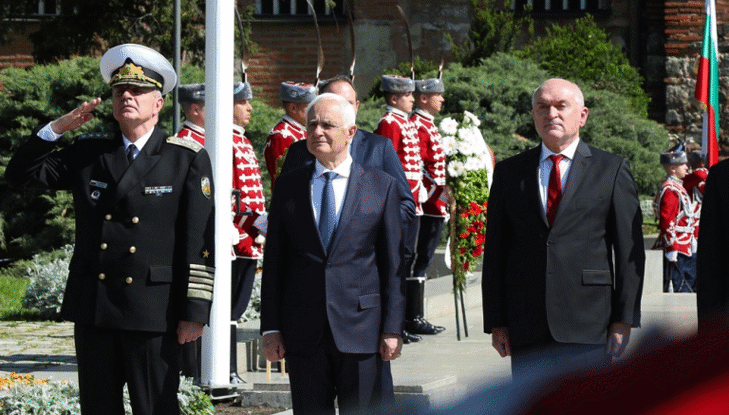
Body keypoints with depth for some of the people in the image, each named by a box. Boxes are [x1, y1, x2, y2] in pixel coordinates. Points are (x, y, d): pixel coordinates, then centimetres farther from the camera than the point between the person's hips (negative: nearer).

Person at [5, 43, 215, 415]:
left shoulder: (188, 159, 0)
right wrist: (57, 128, -2)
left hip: (153, 312, -4)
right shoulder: (87, 152, 11)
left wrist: (195, 311, -8)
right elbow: (21, 175, 12)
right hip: (92, 308, 4)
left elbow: (201, 242, -4)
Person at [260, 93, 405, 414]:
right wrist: (271, 328, 3)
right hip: (303, 334, 2)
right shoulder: (288, 187, 9)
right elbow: (274, 261, 8)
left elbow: (393, 263, 2)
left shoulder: (382, 187, 4)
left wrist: (392, 328, -4)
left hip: (361, 328, -2)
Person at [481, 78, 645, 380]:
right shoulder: (509, 173, 12)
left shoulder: (612, 171, 6)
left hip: (588, 329, -2)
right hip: (527, 329, 2)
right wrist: (496, 322, 4)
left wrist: (624, 320, -4)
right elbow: (495, 252, 11)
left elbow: (629, 251, 3)